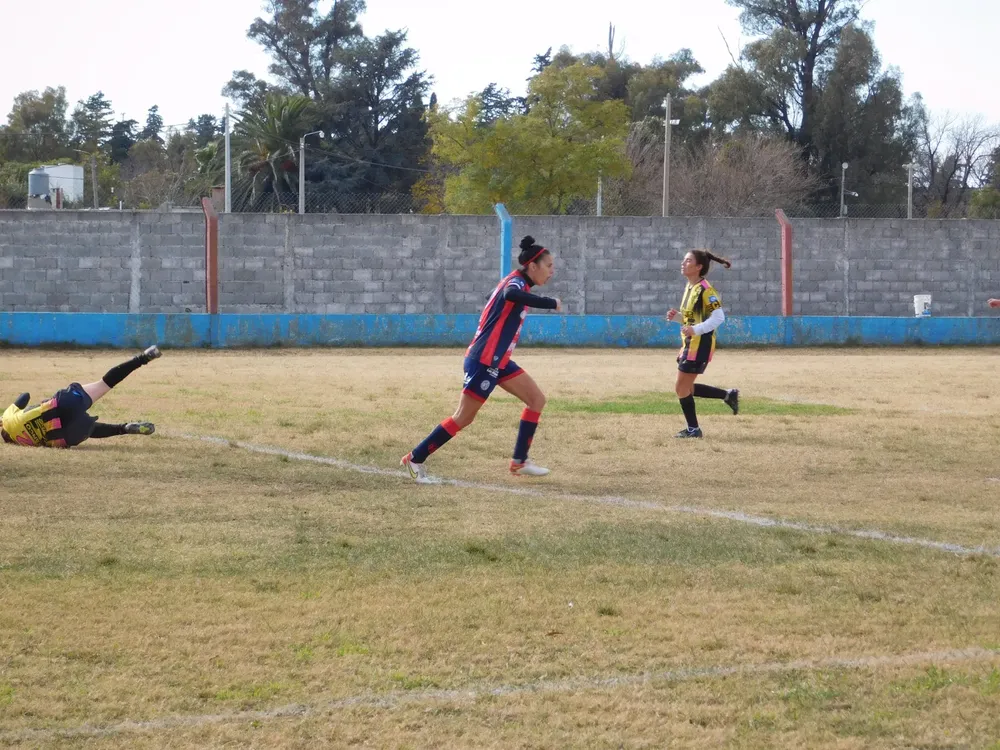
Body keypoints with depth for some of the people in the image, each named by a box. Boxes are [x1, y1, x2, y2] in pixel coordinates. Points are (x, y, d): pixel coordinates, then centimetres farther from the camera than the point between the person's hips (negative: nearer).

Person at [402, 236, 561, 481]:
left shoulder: (517, 282, 12)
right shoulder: (517, 283, -18)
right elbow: (510, 295, -43)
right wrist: (551, 303, -40)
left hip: (498, 361, 10)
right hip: (484, 361, -10)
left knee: (537, 399, 6)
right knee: (464, 417, -3)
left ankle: (519, 461, 8)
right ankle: (415, 458, 6)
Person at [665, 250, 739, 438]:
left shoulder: (705, 289, -17)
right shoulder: (690, 287, 12)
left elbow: (718, 317, -22)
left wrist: (696, 330, -31)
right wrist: (677, 315, 4)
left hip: (700, 344, -10)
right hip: (690, 344, 10)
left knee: (682, 388, -4)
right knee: (686, 388, 14)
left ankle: (693, 429, 8)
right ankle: (728, 395, 22)